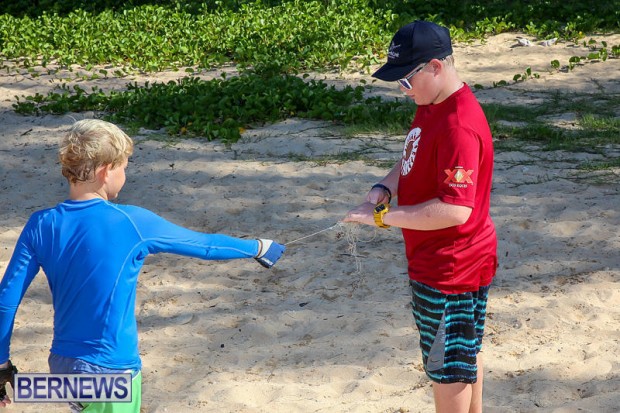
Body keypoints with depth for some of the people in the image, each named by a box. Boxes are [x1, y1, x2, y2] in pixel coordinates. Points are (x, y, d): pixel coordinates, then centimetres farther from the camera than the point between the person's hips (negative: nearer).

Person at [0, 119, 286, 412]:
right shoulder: (131, 223, -15)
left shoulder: (41, 226, -4)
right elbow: (205, 245, -2)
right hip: (110, 370, -5)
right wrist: (258, 248, 15)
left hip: (61, 365, 5)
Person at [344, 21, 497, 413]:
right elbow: (415, 160, 18)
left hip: (451, 270, -10)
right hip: (432, 260, 10)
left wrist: (383, 216, -28)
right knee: (465, 352, 24)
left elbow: (456, 208, -33)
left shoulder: (459, 126, -29)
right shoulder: (431, 106, 4)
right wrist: (385, 187, -3)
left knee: (447, 366, 4)